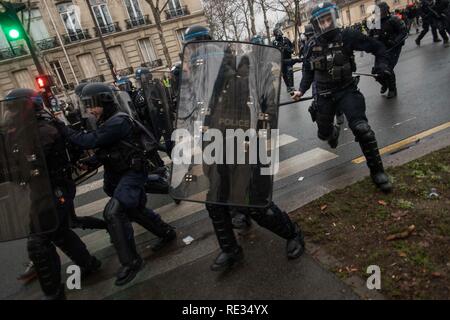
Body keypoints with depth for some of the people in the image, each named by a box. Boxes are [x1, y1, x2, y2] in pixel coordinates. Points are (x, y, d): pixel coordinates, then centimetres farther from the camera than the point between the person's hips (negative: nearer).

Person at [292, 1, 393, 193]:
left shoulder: (347, 36, -10)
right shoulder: (314, 46, -1)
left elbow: (377, 47, -1)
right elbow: (308, 70, 15)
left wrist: (381, 65, -16)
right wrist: (302, 90, 7)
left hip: (347, 90, -3)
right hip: (324, 95, 3)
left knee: (361, 129, -22)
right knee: (323, 133, 14)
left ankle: (377, 171, -7)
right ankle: (333, 133, 57)